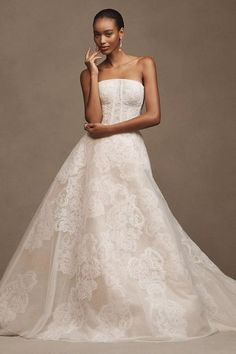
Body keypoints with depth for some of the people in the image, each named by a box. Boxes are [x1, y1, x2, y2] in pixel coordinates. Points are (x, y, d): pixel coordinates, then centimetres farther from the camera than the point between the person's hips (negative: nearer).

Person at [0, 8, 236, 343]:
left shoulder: (144, 64, 8)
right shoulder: (89, 72, 12)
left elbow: (154, 115, -3)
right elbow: (93, 118, -3)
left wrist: (109, 129, -5)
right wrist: (94, 72, -2)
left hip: (129, 154, -1)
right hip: (94, 156, 2)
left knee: (135, 229, -5)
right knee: (87, 223, -6)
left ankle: (140, 308, 8)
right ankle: (83, 305, 3)